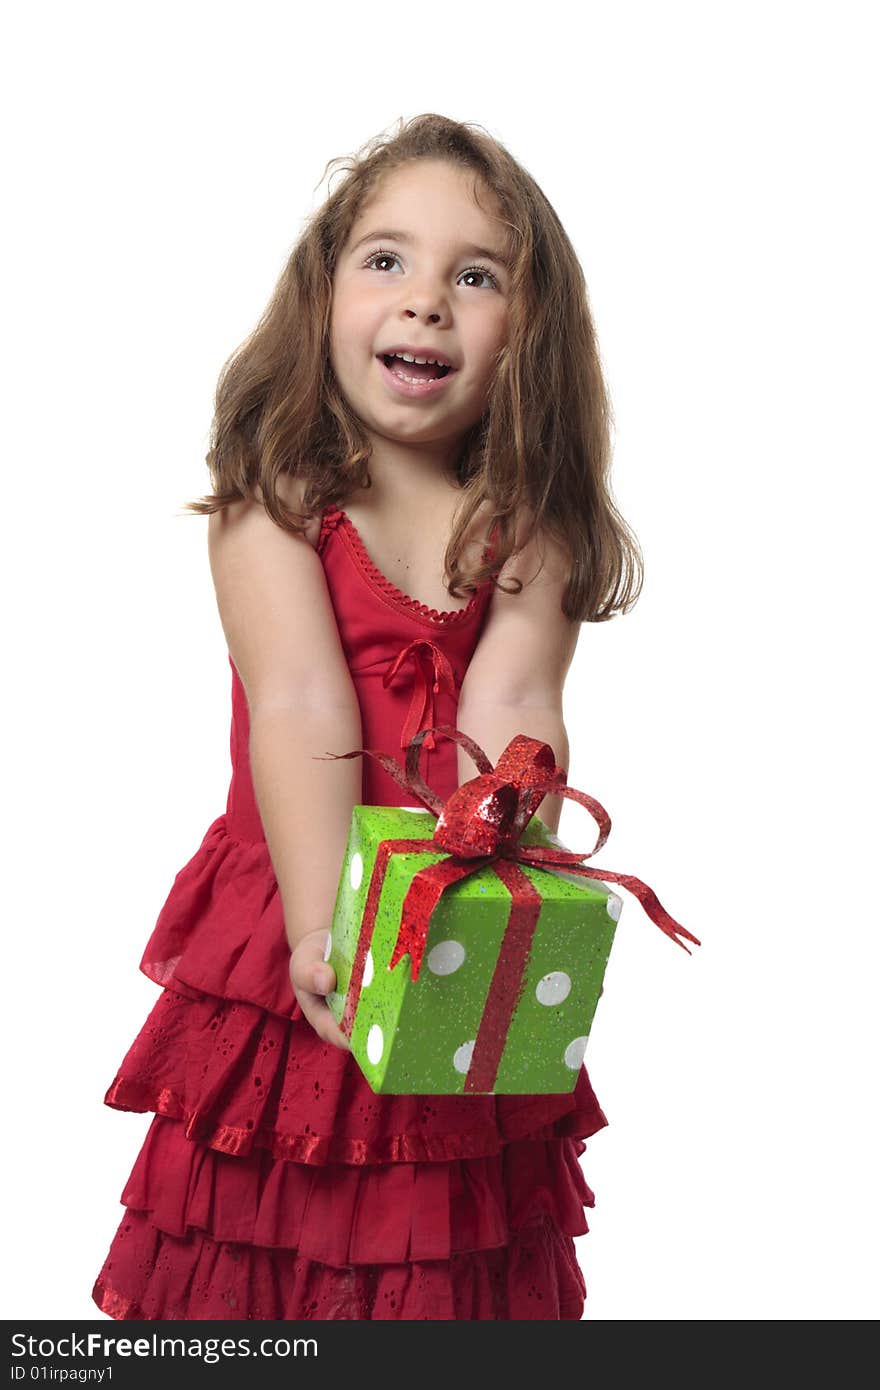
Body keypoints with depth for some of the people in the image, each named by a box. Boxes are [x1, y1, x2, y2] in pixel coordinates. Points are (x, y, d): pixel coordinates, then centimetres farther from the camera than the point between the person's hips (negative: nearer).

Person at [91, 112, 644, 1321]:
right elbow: (300, 710, -19)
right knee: (254, 1244, 11)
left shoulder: (532, 526, 0)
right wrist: (322, 926, -31)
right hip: (294, 942, -1)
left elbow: (509, 715, -15)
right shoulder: (271, 502, -6)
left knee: (463, 1247, 15)